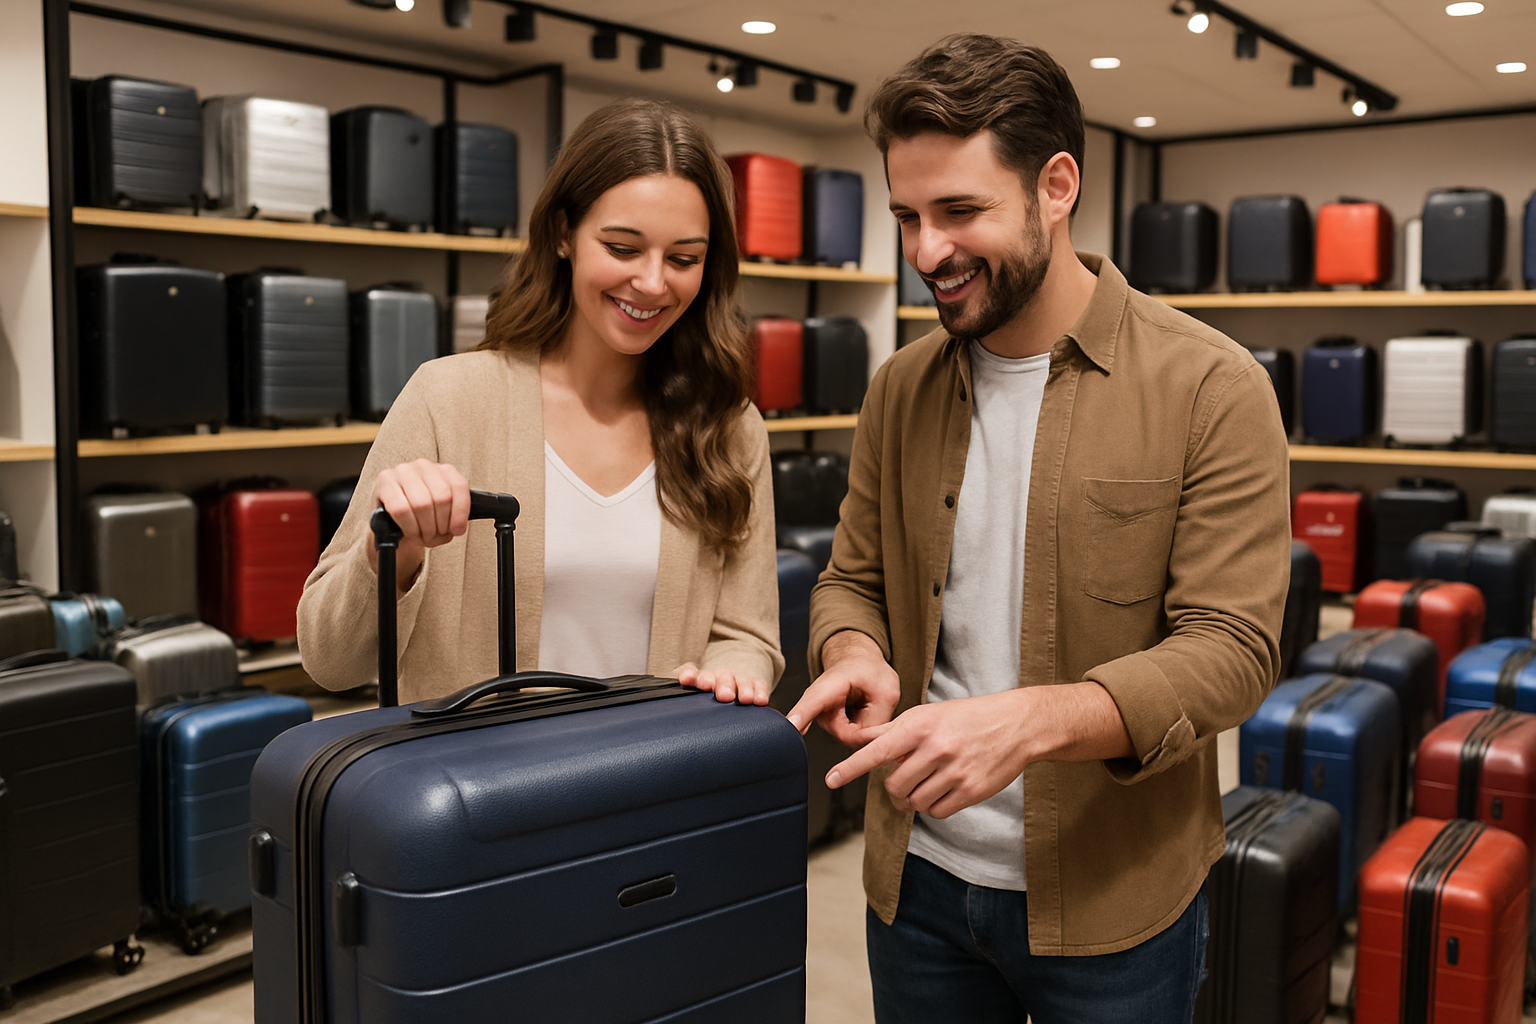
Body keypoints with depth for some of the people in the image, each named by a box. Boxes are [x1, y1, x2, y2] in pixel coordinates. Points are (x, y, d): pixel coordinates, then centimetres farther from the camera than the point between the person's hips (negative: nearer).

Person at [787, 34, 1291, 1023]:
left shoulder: (1212, 388, -13)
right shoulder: (901, 388, 2)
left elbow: (1231, 647, -17)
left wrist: (1032, 720, -32)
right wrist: (854, 655, -13)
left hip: (1114, 900, -3)